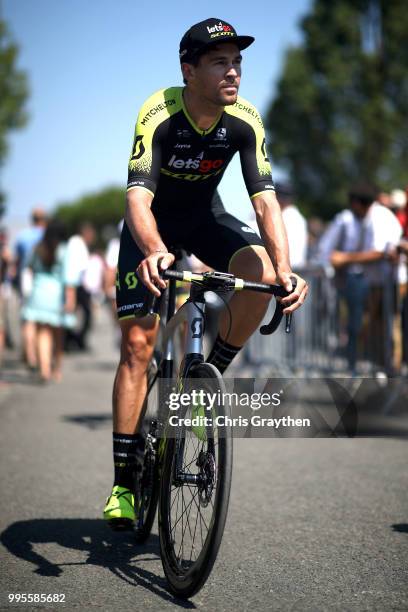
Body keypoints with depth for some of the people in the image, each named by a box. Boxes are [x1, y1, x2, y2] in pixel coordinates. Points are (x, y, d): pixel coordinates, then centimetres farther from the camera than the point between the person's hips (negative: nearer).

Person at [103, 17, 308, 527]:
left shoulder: (245, 121, -21)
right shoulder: (159, 115, -30)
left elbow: (265, 199, -26)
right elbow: (138, 197, -41)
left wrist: (285, 270, -41)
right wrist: (153, 253, -61)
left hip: (205, 218, 3)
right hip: (153, 227, -3)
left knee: (262, 272, -28)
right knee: (137, 342, -10)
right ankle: (124, 478, -4)